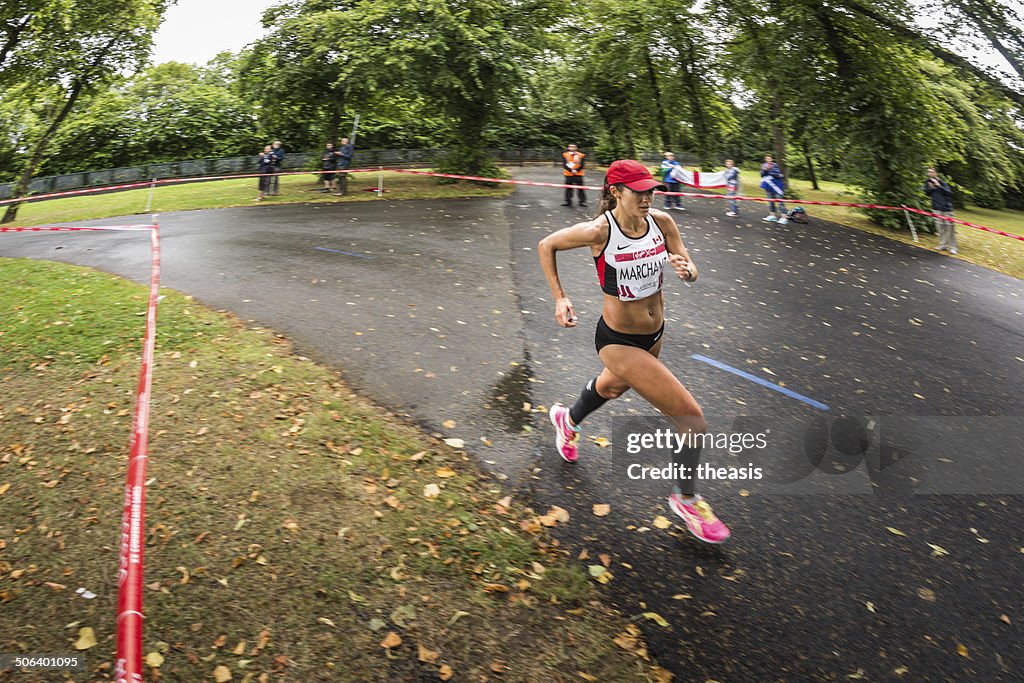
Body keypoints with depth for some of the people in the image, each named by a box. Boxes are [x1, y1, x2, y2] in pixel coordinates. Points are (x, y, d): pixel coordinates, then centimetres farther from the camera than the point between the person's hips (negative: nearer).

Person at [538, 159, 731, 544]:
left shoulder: (661, 222, -8)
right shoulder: (600, 231, -22)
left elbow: (692, 272, -1)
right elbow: (546, 245, -6)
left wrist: (685, 270, -25)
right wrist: (560, 297, -12)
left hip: (654, 335, 7)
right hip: (618, 341, -7)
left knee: (611, 387, 35)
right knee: (692, 419, -9)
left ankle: (567, 421, 68)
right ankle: (685, 500, 17)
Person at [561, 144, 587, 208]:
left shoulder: (580, 156, 0)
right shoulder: (565, 155, 2)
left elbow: (581, 165, -3)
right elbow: (564, 165, -4)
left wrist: (576, 170, -17)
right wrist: (571, 170, -15)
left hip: (578, 174, -1)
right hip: (568, 174, 1)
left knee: (580, 188, -1)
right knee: (568, 188, 7)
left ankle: (582, 201, 6)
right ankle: (568, 201, 17)